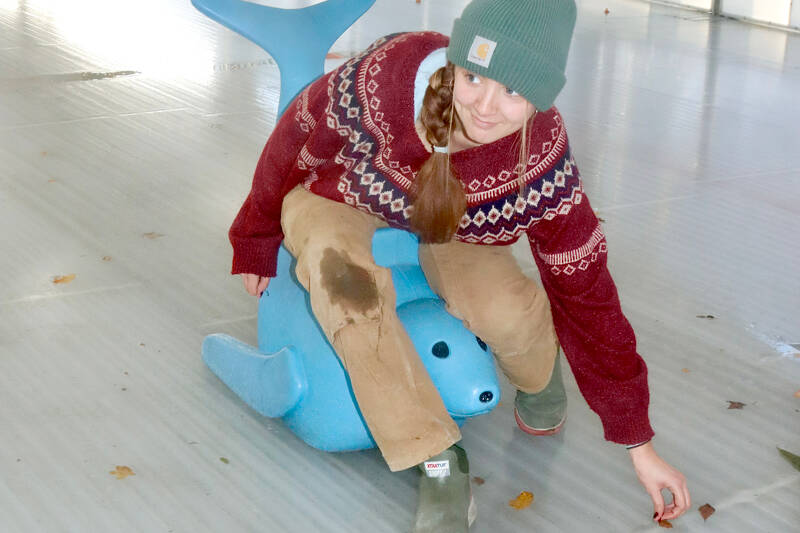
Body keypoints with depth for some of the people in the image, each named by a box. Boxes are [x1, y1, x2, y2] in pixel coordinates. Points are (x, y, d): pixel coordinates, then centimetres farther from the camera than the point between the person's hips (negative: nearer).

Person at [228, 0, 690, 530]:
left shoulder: (545, 168, -30)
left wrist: (639, 445, -15)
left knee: (509, 312, -27)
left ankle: (539, 384, 12)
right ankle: (439, 464, -23)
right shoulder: (380, 78, -37)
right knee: (351, 284, -35)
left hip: (450, 227, 1)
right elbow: (293, 148, -16)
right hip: (338, 201, -1)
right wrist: (257, 243, 1)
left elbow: (586, 295, -20)